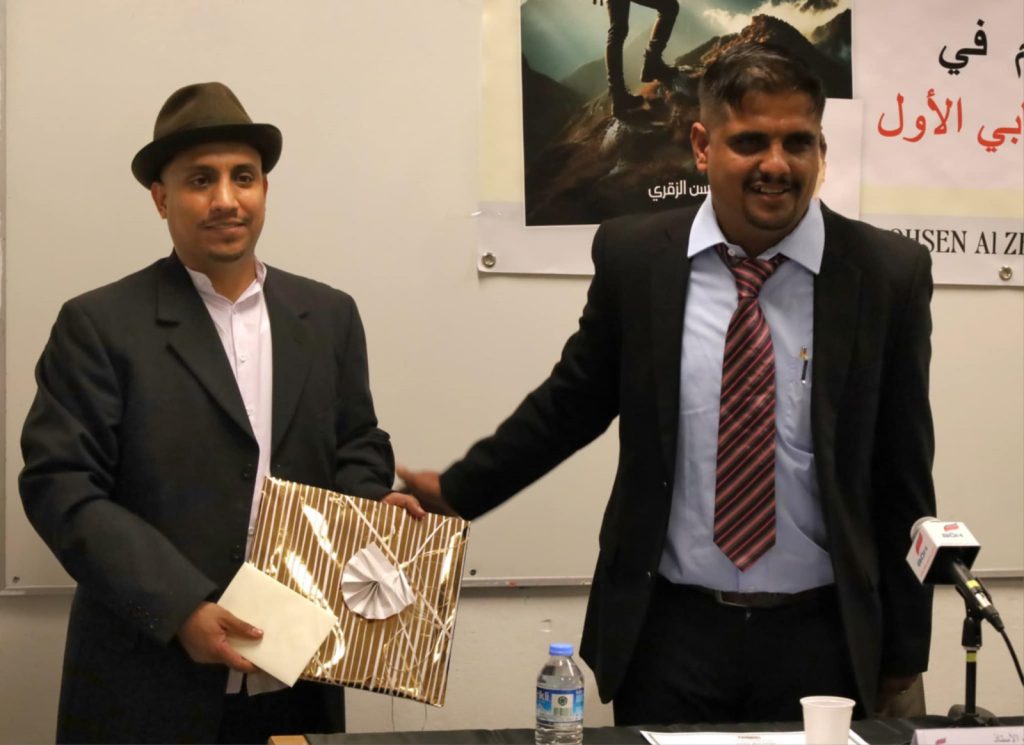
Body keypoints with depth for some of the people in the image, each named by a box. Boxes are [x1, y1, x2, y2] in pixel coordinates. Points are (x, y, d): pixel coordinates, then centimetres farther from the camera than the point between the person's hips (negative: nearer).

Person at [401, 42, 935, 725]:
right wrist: (457, 491, 12)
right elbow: (572, 402, 11)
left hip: (820, 640, 0)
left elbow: (902, 474, 1)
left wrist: (905, 650, 5)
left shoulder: (888, 274, -5)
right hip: (669, 632, 1)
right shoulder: (633, 257, -3)